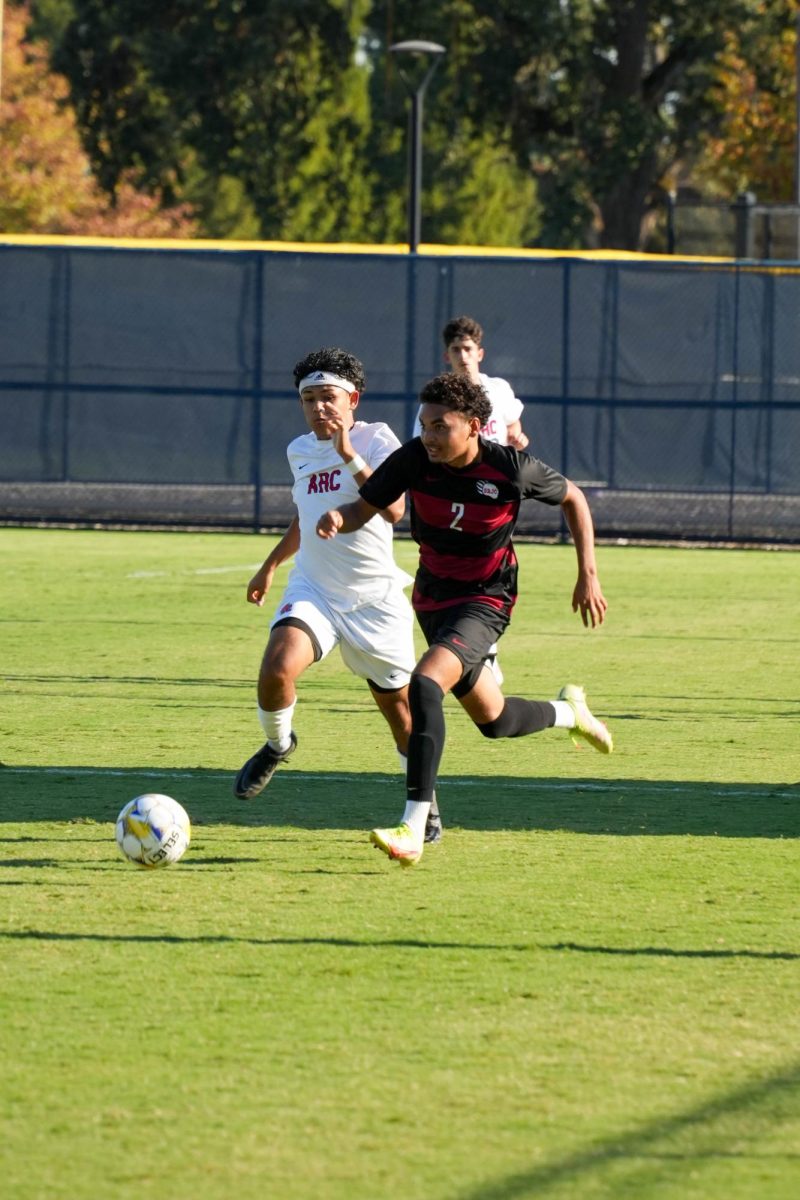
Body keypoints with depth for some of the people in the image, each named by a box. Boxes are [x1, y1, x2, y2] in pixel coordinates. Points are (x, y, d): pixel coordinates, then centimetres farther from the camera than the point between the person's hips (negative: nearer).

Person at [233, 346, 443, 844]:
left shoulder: (376, 440, -10)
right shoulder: (300, 450, 8)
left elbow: (393, 509, -26)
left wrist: (350, 455, -30)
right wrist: (271, 565, 29)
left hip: (375, 597, -3)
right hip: (313, 590, 3)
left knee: (399, 705, 7)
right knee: (277, 669, -24)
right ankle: (277, 745, 7)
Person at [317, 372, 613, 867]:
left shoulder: (512, 468, -20)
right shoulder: (415, 459, -14)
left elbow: (573, 498, -1)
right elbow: (366, 507, -6)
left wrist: (588, 575, -3)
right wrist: (338, 519, -31)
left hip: (484, 602, -5)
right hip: (432, 598, 5)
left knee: (425, 685, -30)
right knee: (494, 722, 17)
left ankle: (413, 830, -32)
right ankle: (569, 712, 53)